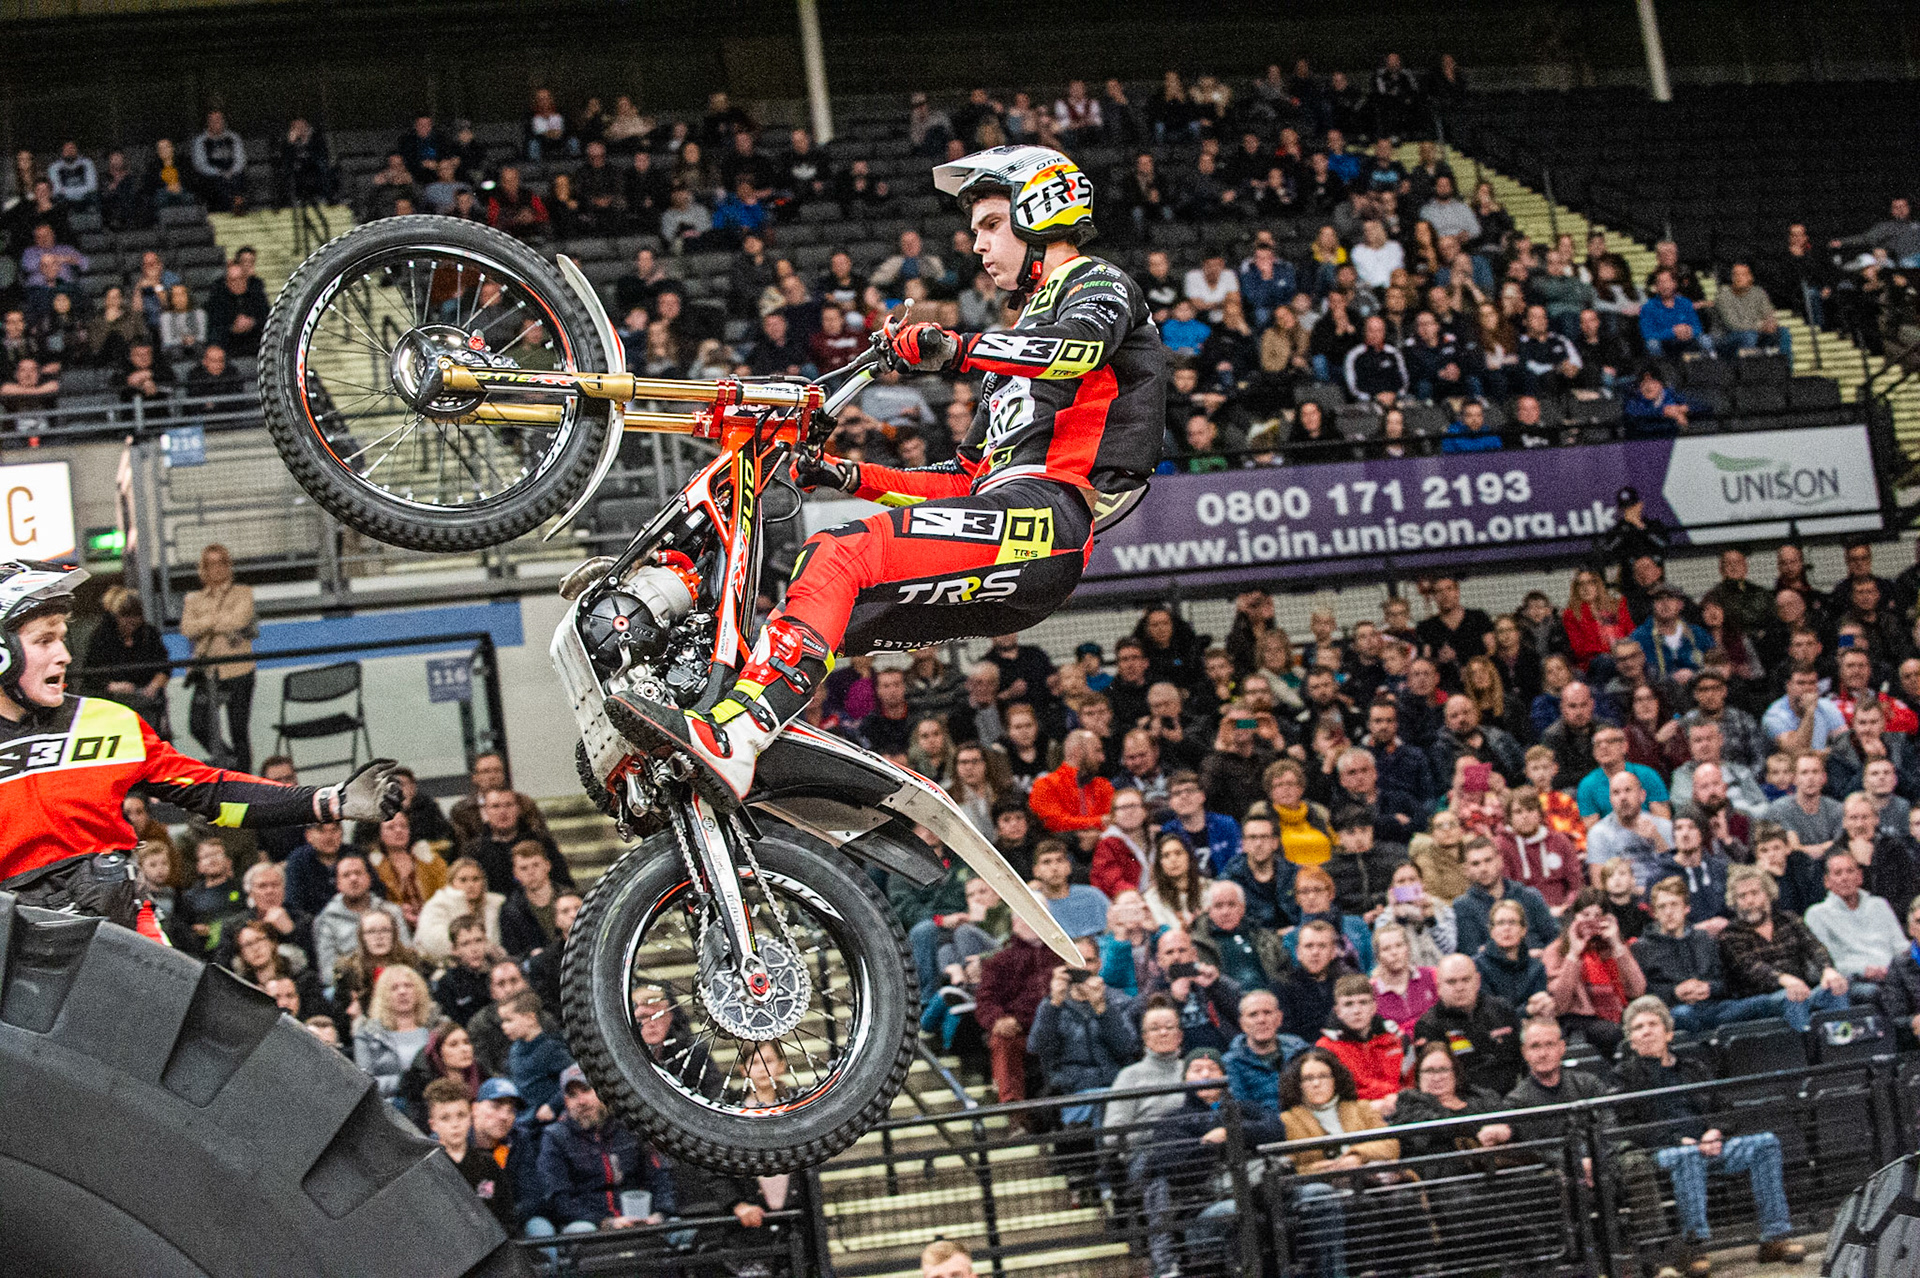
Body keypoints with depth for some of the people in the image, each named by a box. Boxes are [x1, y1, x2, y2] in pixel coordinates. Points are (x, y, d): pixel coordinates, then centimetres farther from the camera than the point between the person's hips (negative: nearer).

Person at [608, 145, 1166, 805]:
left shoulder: (1100, 284, 10)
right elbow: (965, 478, 32)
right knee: (813, 611, -1)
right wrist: (847, 476, 20)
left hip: (1046, 509, -9)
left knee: (838, 556, -27)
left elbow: (1083, 343, -18)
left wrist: (955, 349, -32)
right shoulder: (1028, 335, 37)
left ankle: (729, 739, -43)